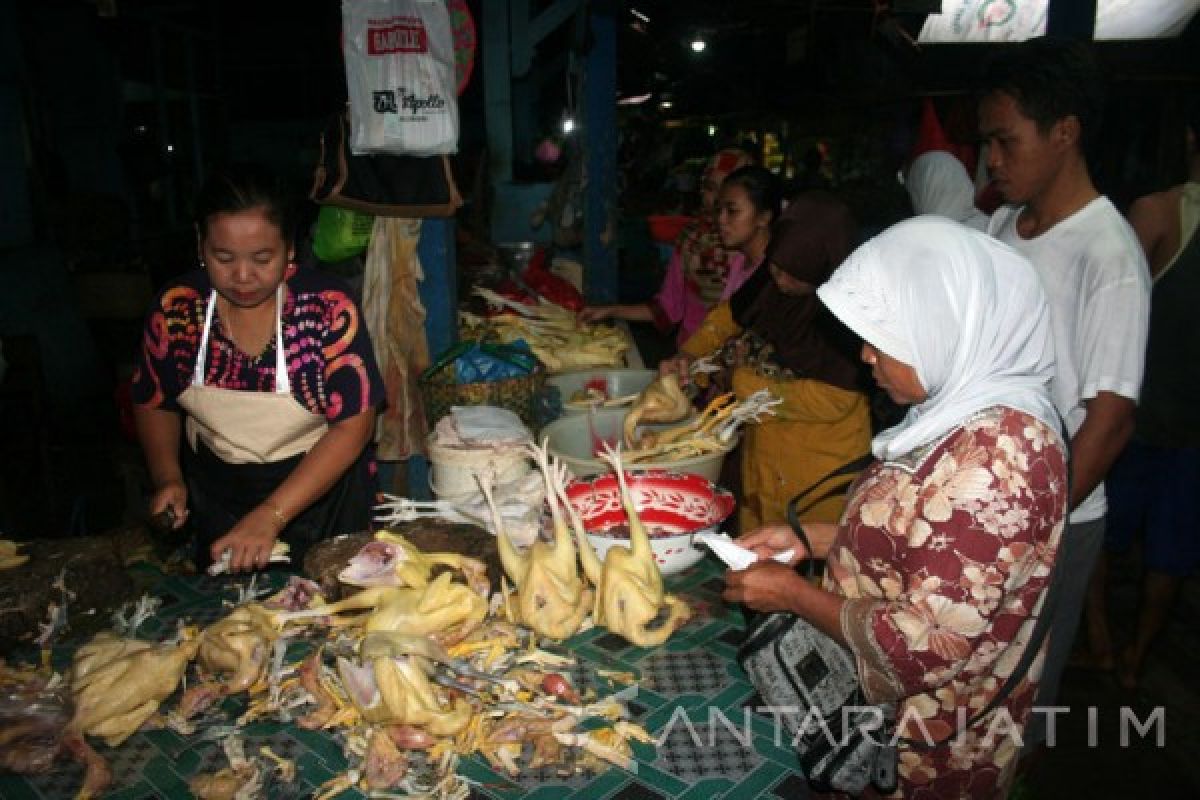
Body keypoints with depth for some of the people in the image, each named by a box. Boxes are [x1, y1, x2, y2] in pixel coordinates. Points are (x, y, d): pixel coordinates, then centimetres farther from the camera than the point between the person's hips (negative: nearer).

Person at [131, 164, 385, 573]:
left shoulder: (328, 309, -24)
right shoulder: (174, 309, -13)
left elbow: (352, 424, -25)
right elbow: (155, 403, 3)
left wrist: (271, 516, -32)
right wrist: (167, 477, -14)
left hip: (317, 486, -3)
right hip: (213, 489, 3)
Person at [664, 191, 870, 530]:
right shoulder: (770, 279, -6)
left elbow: (833, 400, -25)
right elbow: (731, 313, 12)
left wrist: (745, 382, -18)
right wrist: (689, 353, -5)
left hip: (820, 460, -6)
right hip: (764, 437, 6)